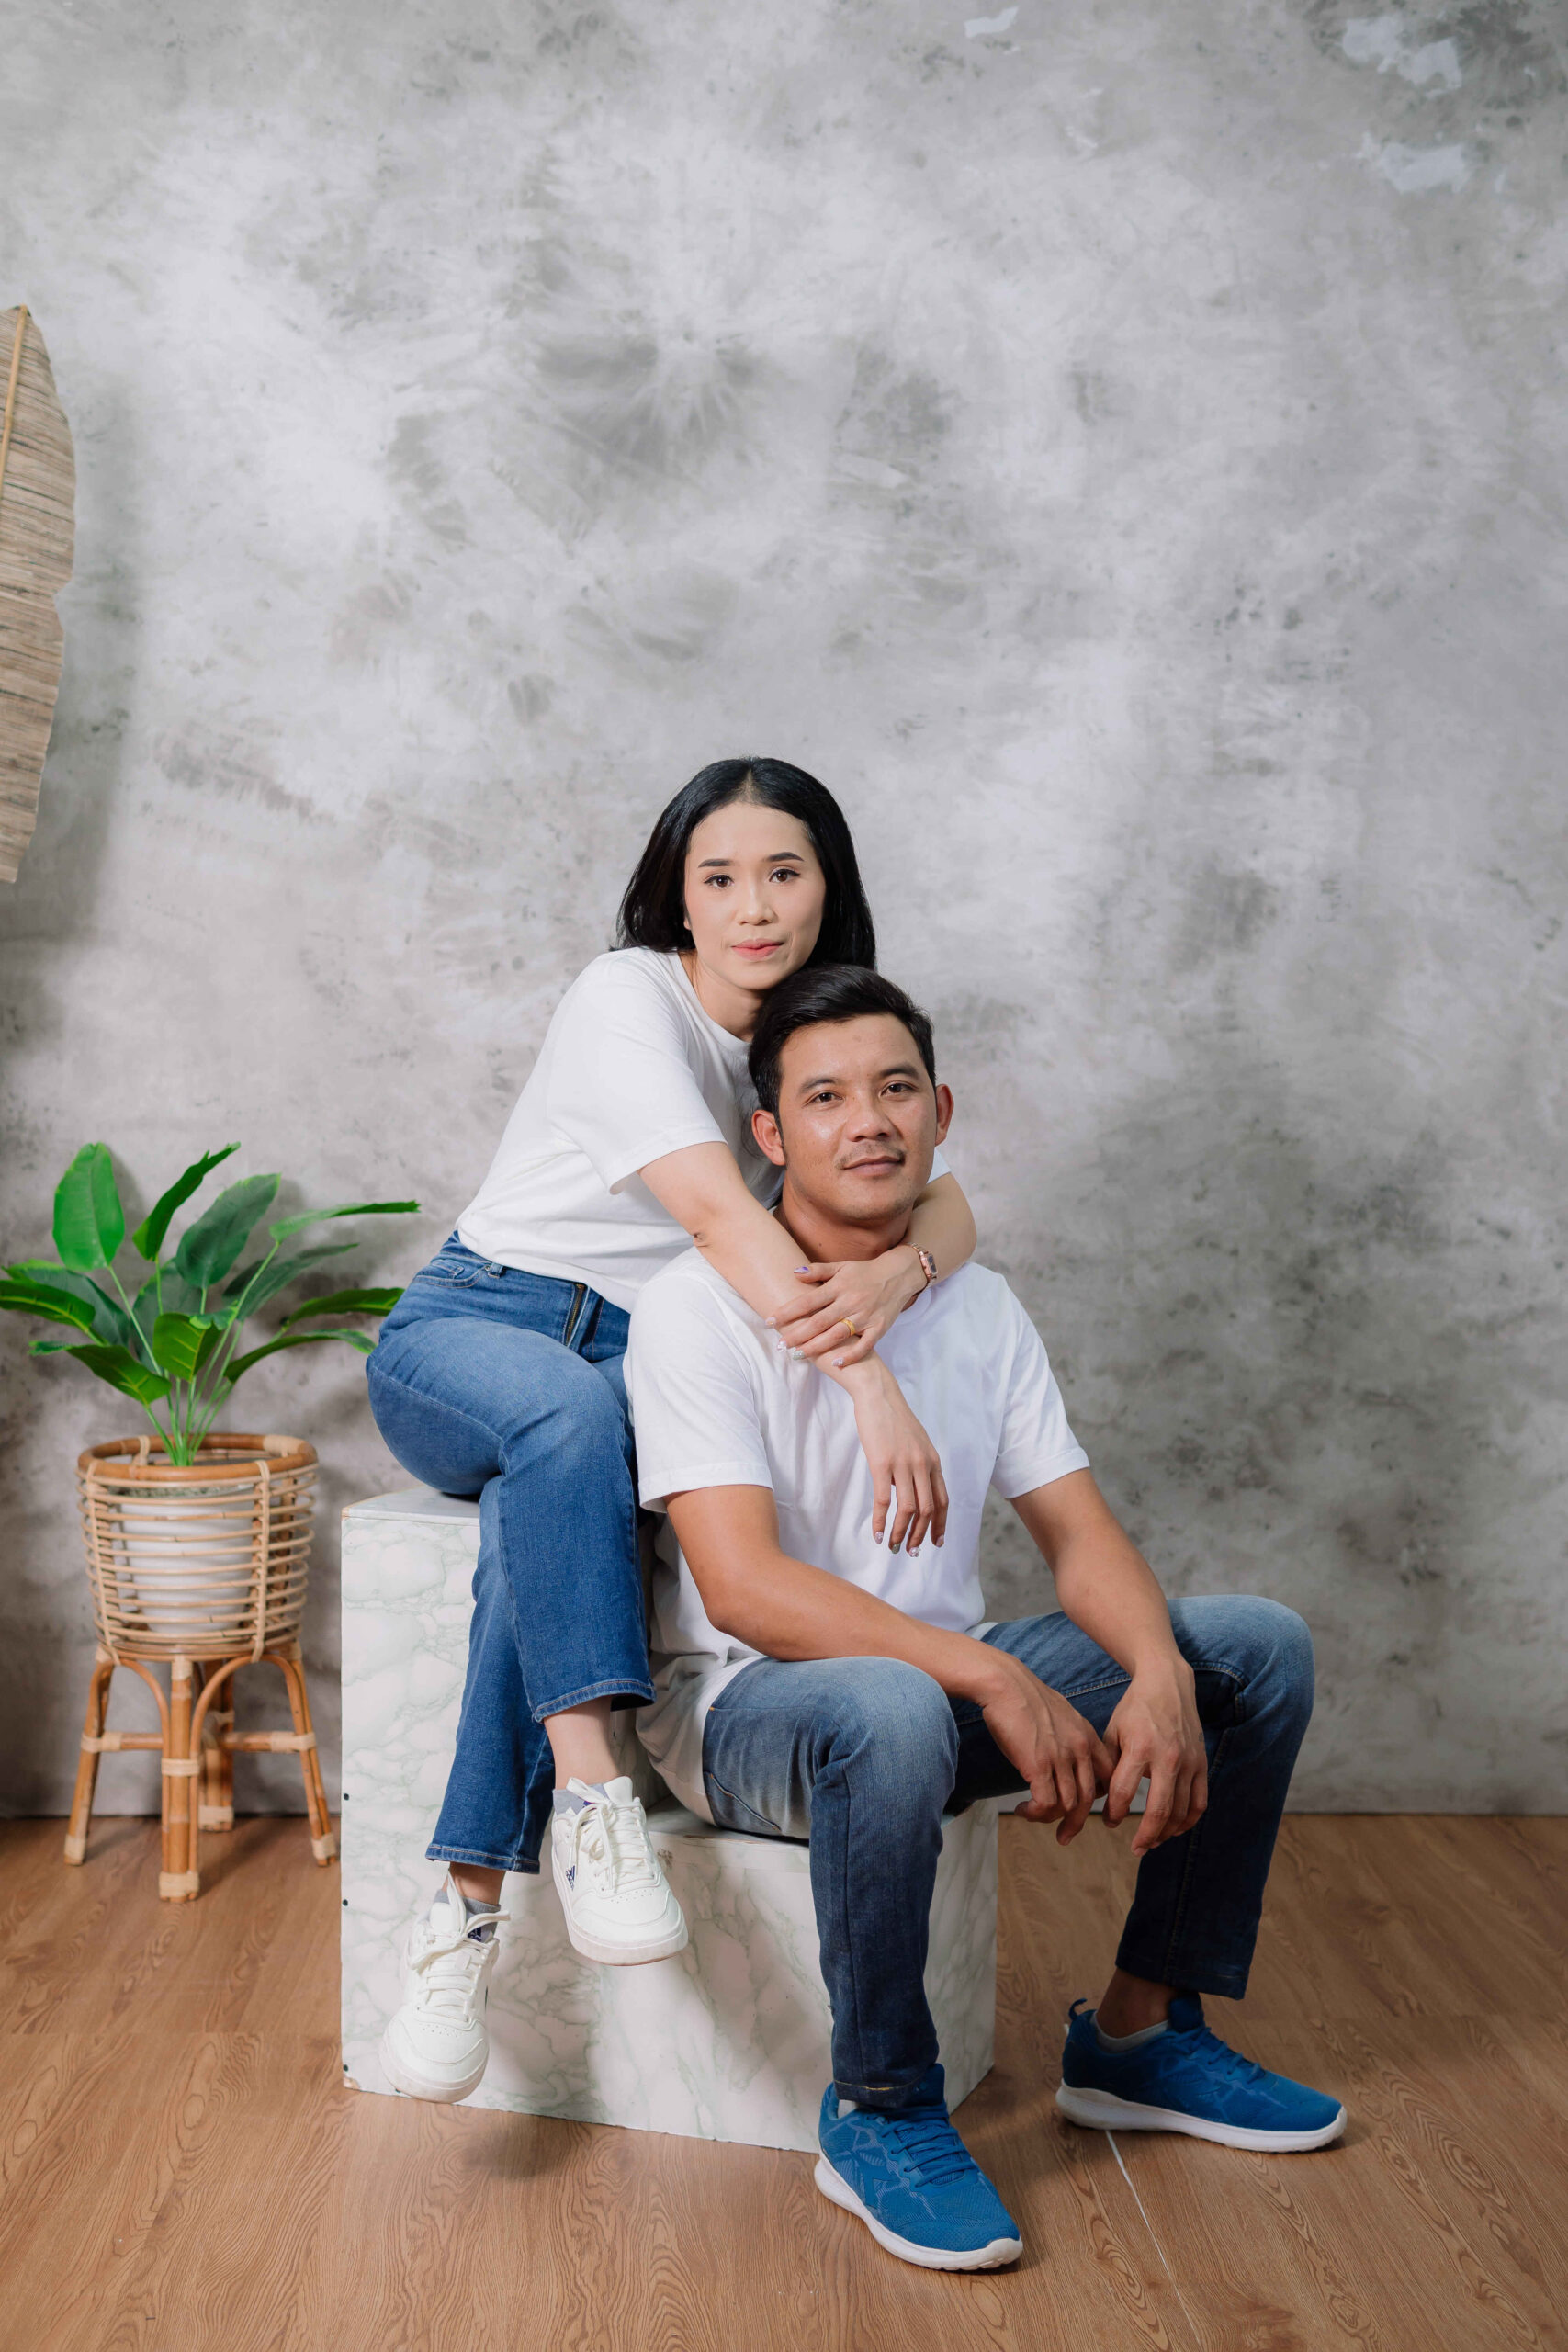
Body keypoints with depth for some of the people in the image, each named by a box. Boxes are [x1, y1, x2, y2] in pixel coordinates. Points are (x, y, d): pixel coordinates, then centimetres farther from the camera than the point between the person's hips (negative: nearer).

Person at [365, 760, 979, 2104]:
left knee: (534, 1514, -33)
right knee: (568, 1410, -40)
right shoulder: (629, 998, -12)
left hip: (645, 1371, 3)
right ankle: (591, 1794, -41)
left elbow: (949, 1205, -6)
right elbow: (718, 1211, -27)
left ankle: (468, 1908, -34)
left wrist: (896, 1271, -32)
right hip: (474, 1325, -3)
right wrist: (868, 1385, -38)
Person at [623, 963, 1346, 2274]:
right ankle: (881, 2115, -17)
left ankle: (1140, 2032, 10)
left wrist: (1159, 1676, -19)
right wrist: (994, 1679, -31)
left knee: (1263, 1645, -1)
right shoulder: (702, 1309, -15)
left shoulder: (980, 1308, 5)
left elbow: (1081, 1536, 2)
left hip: (937, 1681, 7)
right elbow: (743, 1586, -25)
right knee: (890, 1712, -42)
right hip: (742, 1702, -7)